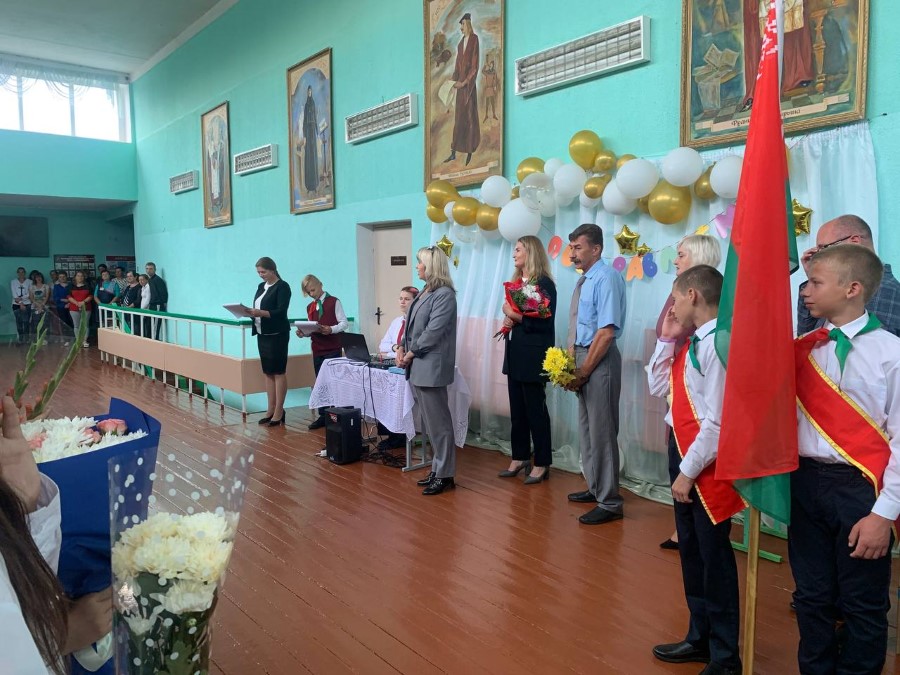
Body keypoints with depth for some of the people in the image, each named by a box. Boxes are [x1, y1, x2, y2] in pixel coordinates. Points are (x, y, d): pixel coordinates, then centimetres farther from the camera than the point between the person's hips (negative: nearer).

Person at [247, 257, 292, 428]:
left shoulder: (282, 287, -9)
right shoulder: (261, 286, 15)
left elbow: (281, 312, -17)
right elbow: (257, 308, 17)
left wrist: (261, 313, -29)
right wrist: (250, 312, -4)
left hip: (277, 335, -8)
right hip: (262, 334, 8)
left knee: (278, 372, -3)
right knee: (268, 372, 10)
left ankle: (279, 411, 0)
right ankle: (271, 409, 16)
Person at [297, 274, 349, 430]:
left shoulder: (333, 302, -4)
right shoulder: (310, 307, 13)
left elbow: (344, 323, -8)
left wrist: (331, 329, -25)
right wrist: (303, 333, -7)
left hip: (332, 349, -5)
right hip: (317, 350, 6)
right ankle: (323, 416, 16)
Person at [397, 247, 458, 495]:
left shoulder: (444, 294, -12)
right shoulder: (425, 292, 16)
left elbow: (434, 331, -18)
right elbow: (412, 325, 17)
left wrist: (411, 353, -12)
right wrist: (402, 348, 4)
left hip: (431, 368, -9)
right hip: (417, 368, 9)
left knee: (438, 424, -1)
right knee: (430, 423, 14)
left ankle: (445, 475, 8)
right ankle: (438, 469, 24)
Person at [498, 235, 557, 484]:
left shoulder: (544, 284, -11)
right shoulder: (516, 282, 13)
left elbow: (545, 322, -18)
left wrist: (515, 315, -17)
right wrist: (508, 321, 0)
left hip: (533, 356, -8)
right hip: (515, 353, 8)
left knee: (535, 410, 0)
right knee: (517, 409, 12)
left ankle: (542, 463, 11)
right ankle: (519, 458, 23)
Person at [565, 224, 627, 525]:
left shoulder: (606, 278, -15)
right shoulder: (583, 280, 12)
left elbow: (606, 332, -20)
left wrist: (584, 371, -17)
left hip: (600, 359, -9)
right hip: (581, 356, 9)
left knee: (601, 431, -3)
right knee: (586, 427, 18)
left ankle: (609, 502, 9)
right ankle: (595, 488, 34)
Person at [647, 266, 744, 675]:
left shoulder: (718, 344, -20)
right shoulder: (691, 342, 8)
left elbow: (717, 421, -22)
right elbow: (657, 387, 15)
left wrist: (689, 470, -17)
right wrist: (666, 338, 7)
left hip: (705, 460, -9)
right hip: (681, 449, 9)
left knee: (713, 554, 5)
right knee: (690, 549, 20)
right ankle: (700, 638, 38)